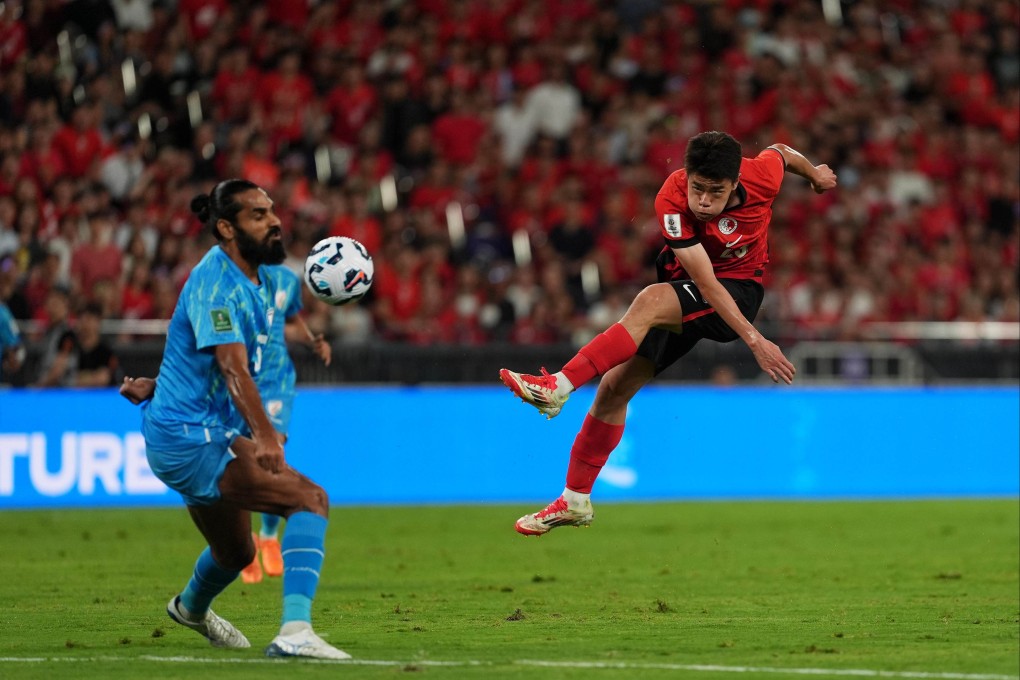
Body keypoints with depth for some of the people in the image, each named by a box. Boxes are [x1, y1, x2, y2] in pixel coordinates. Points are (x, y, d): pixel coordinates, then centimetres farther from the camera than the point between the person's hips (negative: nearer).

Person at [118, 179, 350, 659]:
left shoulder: (258, 278, 9)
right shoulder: (216, 283, -22)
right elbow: (232, 367, -36)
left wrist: (160, 384, 26)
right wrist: (263, 434, -48)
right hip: (191, 438, -10)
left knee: (236, 554, 29)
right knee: (310, 499, -25)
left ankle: (191, 608, 62)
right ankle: (295, 632, -37)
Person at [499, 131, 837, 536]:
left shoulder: (762, 176, -23)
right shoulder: (672, 201, -27)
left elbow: (781, 152, 5)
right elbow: (707, 285, -29)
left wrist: (814, 174, 27)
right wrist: (754, 340, -35)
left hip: (740, 290, -2)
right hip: (687, 288, 2)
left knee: (651, 302, -34)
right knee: (615, 387, -5)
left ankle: (559, 386, -39)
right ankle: (576, 501, 8)